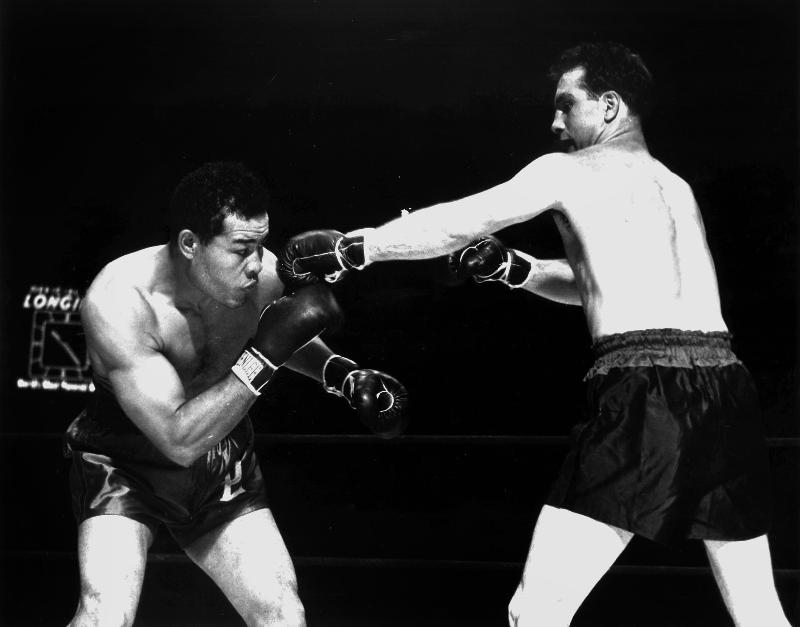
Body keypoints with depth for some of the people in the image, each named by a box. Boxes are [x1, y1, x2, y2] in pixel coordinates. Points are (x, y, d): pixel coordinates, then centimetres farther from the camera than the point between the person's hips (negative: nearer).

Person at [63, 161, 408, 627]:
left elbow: (286, 335, 12)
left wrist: (342, 374, -6)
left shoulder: (264, 275, -15)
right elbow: (179, 440, -34)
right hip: (125, 464, -4)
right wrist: (265, 355, -39)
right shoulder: (118, 299, -31)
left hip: (223, 463, 5)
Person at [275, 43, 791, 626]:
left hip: (644, 389, -7)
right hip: (727, 387, 7)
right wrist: (514, 267, 27)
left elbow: (457, 224, 3)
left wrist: (349, 247, 10)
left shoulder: (571, 170, 7)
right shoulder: (677, 188, 26)